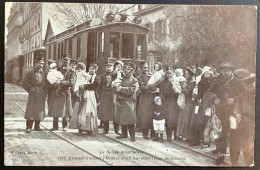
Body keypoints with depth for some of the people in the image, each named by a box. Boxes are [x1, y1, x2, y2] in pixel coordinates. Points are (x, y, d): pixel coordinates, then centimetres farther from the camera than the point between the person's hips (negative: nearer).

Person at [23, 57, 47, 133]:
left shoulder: (44, 74, 12)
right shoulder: (31, 73, 2)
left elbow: (46, 84, 19)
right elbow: (25, 84, 3)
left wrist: (45, 92, 7)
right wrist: (31, 91, -1)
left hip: (42, 95, 4)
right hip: (33, 95, -4)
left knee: (40, 110, 6)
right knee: (31, 110, -5)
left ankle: (37, 126, 17)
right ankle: (29, 127, 0)